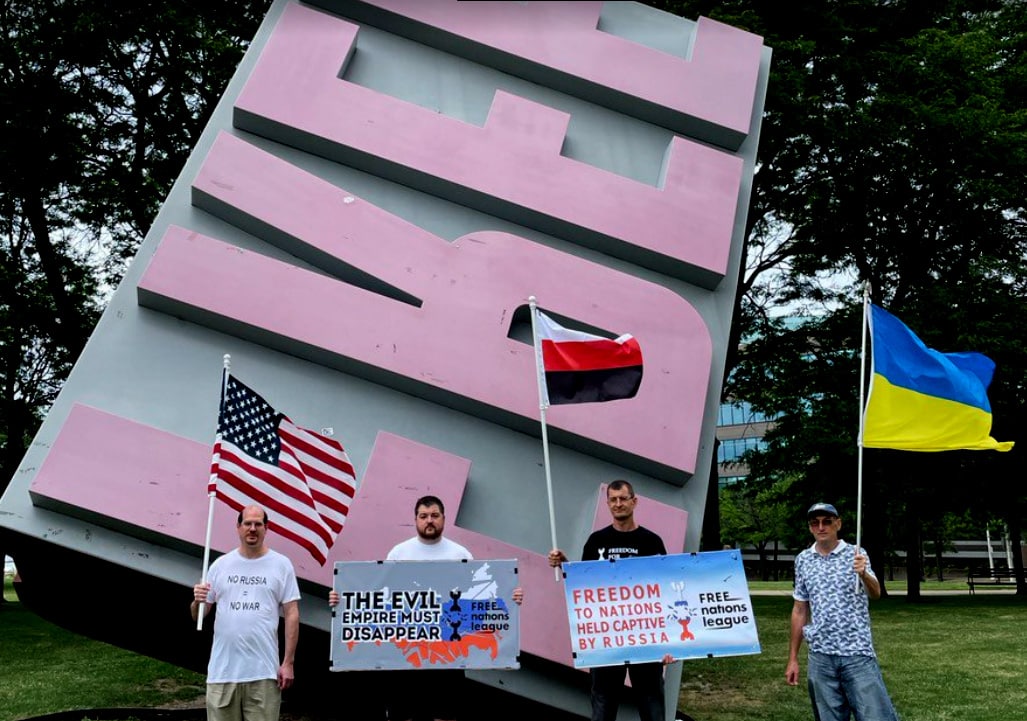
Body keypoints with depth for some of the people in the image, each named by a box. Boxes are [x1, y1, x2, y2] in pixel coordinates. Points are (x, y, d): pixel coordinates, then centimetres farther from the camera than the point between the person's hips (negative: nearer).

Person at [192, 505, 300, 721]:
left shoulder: (281, 564, 1)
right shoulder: (220, 565, 7)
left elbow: (291, 615, -1)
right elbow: (198, 615, 9)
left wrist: (288, 662, -6)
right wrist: (197, 601, -15)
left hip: (263, 671, -2)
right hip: (222, 670, 2)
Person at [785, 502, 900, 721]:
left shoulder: (856, 555, -2)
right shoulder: (803, 560, 6)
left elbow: (875, 594, -17)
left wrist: (863, 574, -39)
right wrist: (793, 658, 11)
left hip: (857, 653, -3)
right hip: (820, 658, 3)